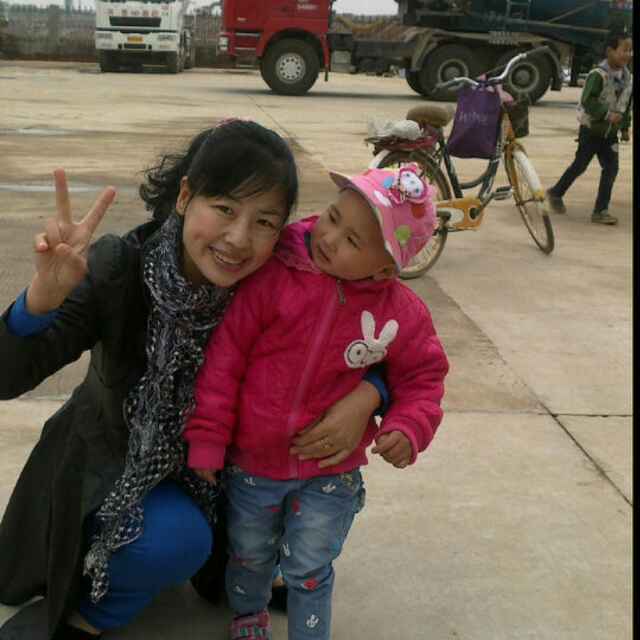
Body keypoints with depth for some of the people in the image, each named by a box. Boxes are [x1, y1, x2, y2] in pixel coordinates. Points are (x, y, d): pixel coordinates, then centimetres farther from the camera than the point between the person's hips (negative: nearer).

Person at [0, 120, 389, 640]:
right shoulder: (117, 267, -28)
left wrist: (366, 395, -34)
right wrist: (43, 297, -52)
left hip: (215, 457, 4)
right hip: (110, 464, -4)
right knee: (176, 537, -28)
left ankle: (230, 562, 17)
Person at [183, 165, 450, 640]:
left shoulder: (402, 313, -13)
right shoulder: (274, 276, -19)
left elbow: (422, 376, 1)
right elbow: (225, 354, -14)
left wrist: (408, 428, -19)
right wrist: (207, 436, -12)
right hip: (251, 460, 1)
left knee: (309, 571, 13)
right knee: (249, 555, 25)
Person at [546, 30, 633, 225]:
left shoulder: (627, 77, 4)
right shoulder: (598, 74, -19)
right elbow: (587, 101, -25)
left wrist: (625, 128, 15)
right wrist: (607, 114, -31)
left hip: (610, 133, 6)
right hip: (591, 130, -6)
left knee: (611, 168, -3)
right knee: (580, 166, 4)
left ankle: (600, 211, 1)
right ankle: (555, 193, 27)